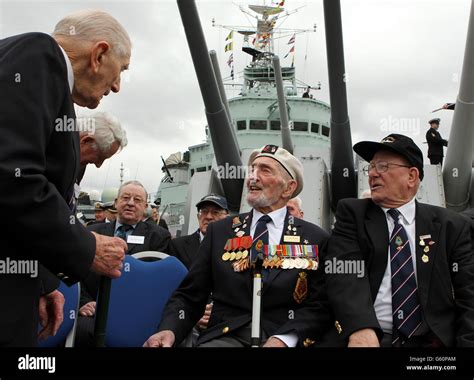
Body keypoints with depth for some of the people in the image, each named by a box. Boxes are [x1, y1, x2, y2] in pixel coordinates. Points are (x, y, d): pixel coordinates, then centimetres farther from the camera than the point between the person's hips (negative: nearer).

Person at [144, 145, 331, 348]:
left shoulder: (315, 239, 5)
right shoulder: (219, 231, 10)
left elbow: (319, 306, 0)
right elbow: (189, 295, 8)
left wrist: (283, 339, -17)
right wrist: (169, 330, -11)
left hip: (286, 339, 0)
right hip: (225, 336, 1)